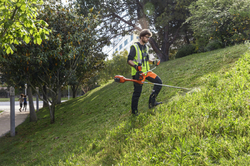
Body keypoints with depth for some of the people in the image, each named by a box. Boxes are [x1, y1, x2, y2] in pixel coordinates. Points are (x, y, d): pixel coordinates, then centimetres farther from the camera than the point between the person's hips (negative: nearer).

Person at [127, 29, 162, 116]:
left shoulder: (146, 47, 15)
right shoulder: (135, 47, -10)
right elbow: (129, 60, -13)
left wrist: (153, 62, 6)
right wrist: (135, 66, -32)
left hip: (146, 71, 8)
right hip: (138, 72, -8)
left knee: (159, 82, -2)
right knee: (137, 92, -3)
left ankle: (152, 102, 4)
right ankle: (134, 110, 13)